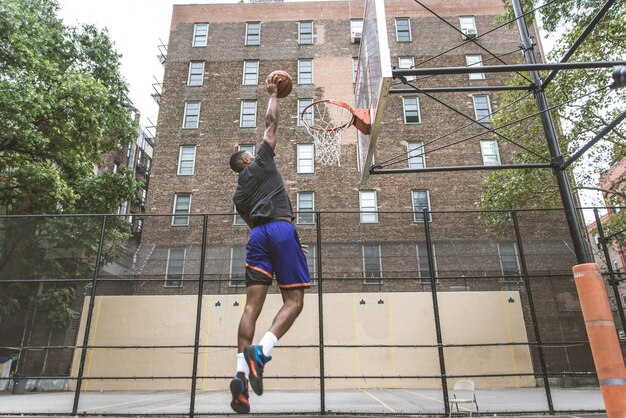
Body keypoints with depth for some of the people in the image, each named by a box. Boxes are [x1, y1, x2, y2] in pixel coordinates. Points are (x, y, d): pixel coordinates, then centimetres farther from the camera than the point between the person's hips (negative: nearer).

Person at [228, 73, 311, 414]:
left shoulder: (238, 194, 27)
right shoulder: (261, 163, 15)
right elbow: (271, 124, 19)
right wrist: (273, 94, 35)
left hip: (258, 235, 5)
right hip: (281, 229, -5)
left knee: (252, 305, -1)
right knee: (294, 301, -3)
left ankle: (241, 372, -12)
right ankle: (261, 351, -24)